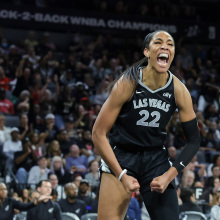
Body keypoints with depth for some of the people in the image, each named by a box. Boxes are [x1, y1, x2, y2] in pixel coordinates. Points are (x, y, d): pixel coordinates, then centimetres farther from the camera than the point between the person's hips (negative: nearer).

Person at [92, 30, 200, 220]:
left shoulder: (179, 90, -8)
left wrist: (169, 175, -11)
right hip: (120, 157, -3)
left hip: (156, 160, 3)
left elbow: (194, 140, 0)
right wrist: (122, 175, -18)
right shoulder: (128, 84, -17)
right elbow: (98, 133, -14)